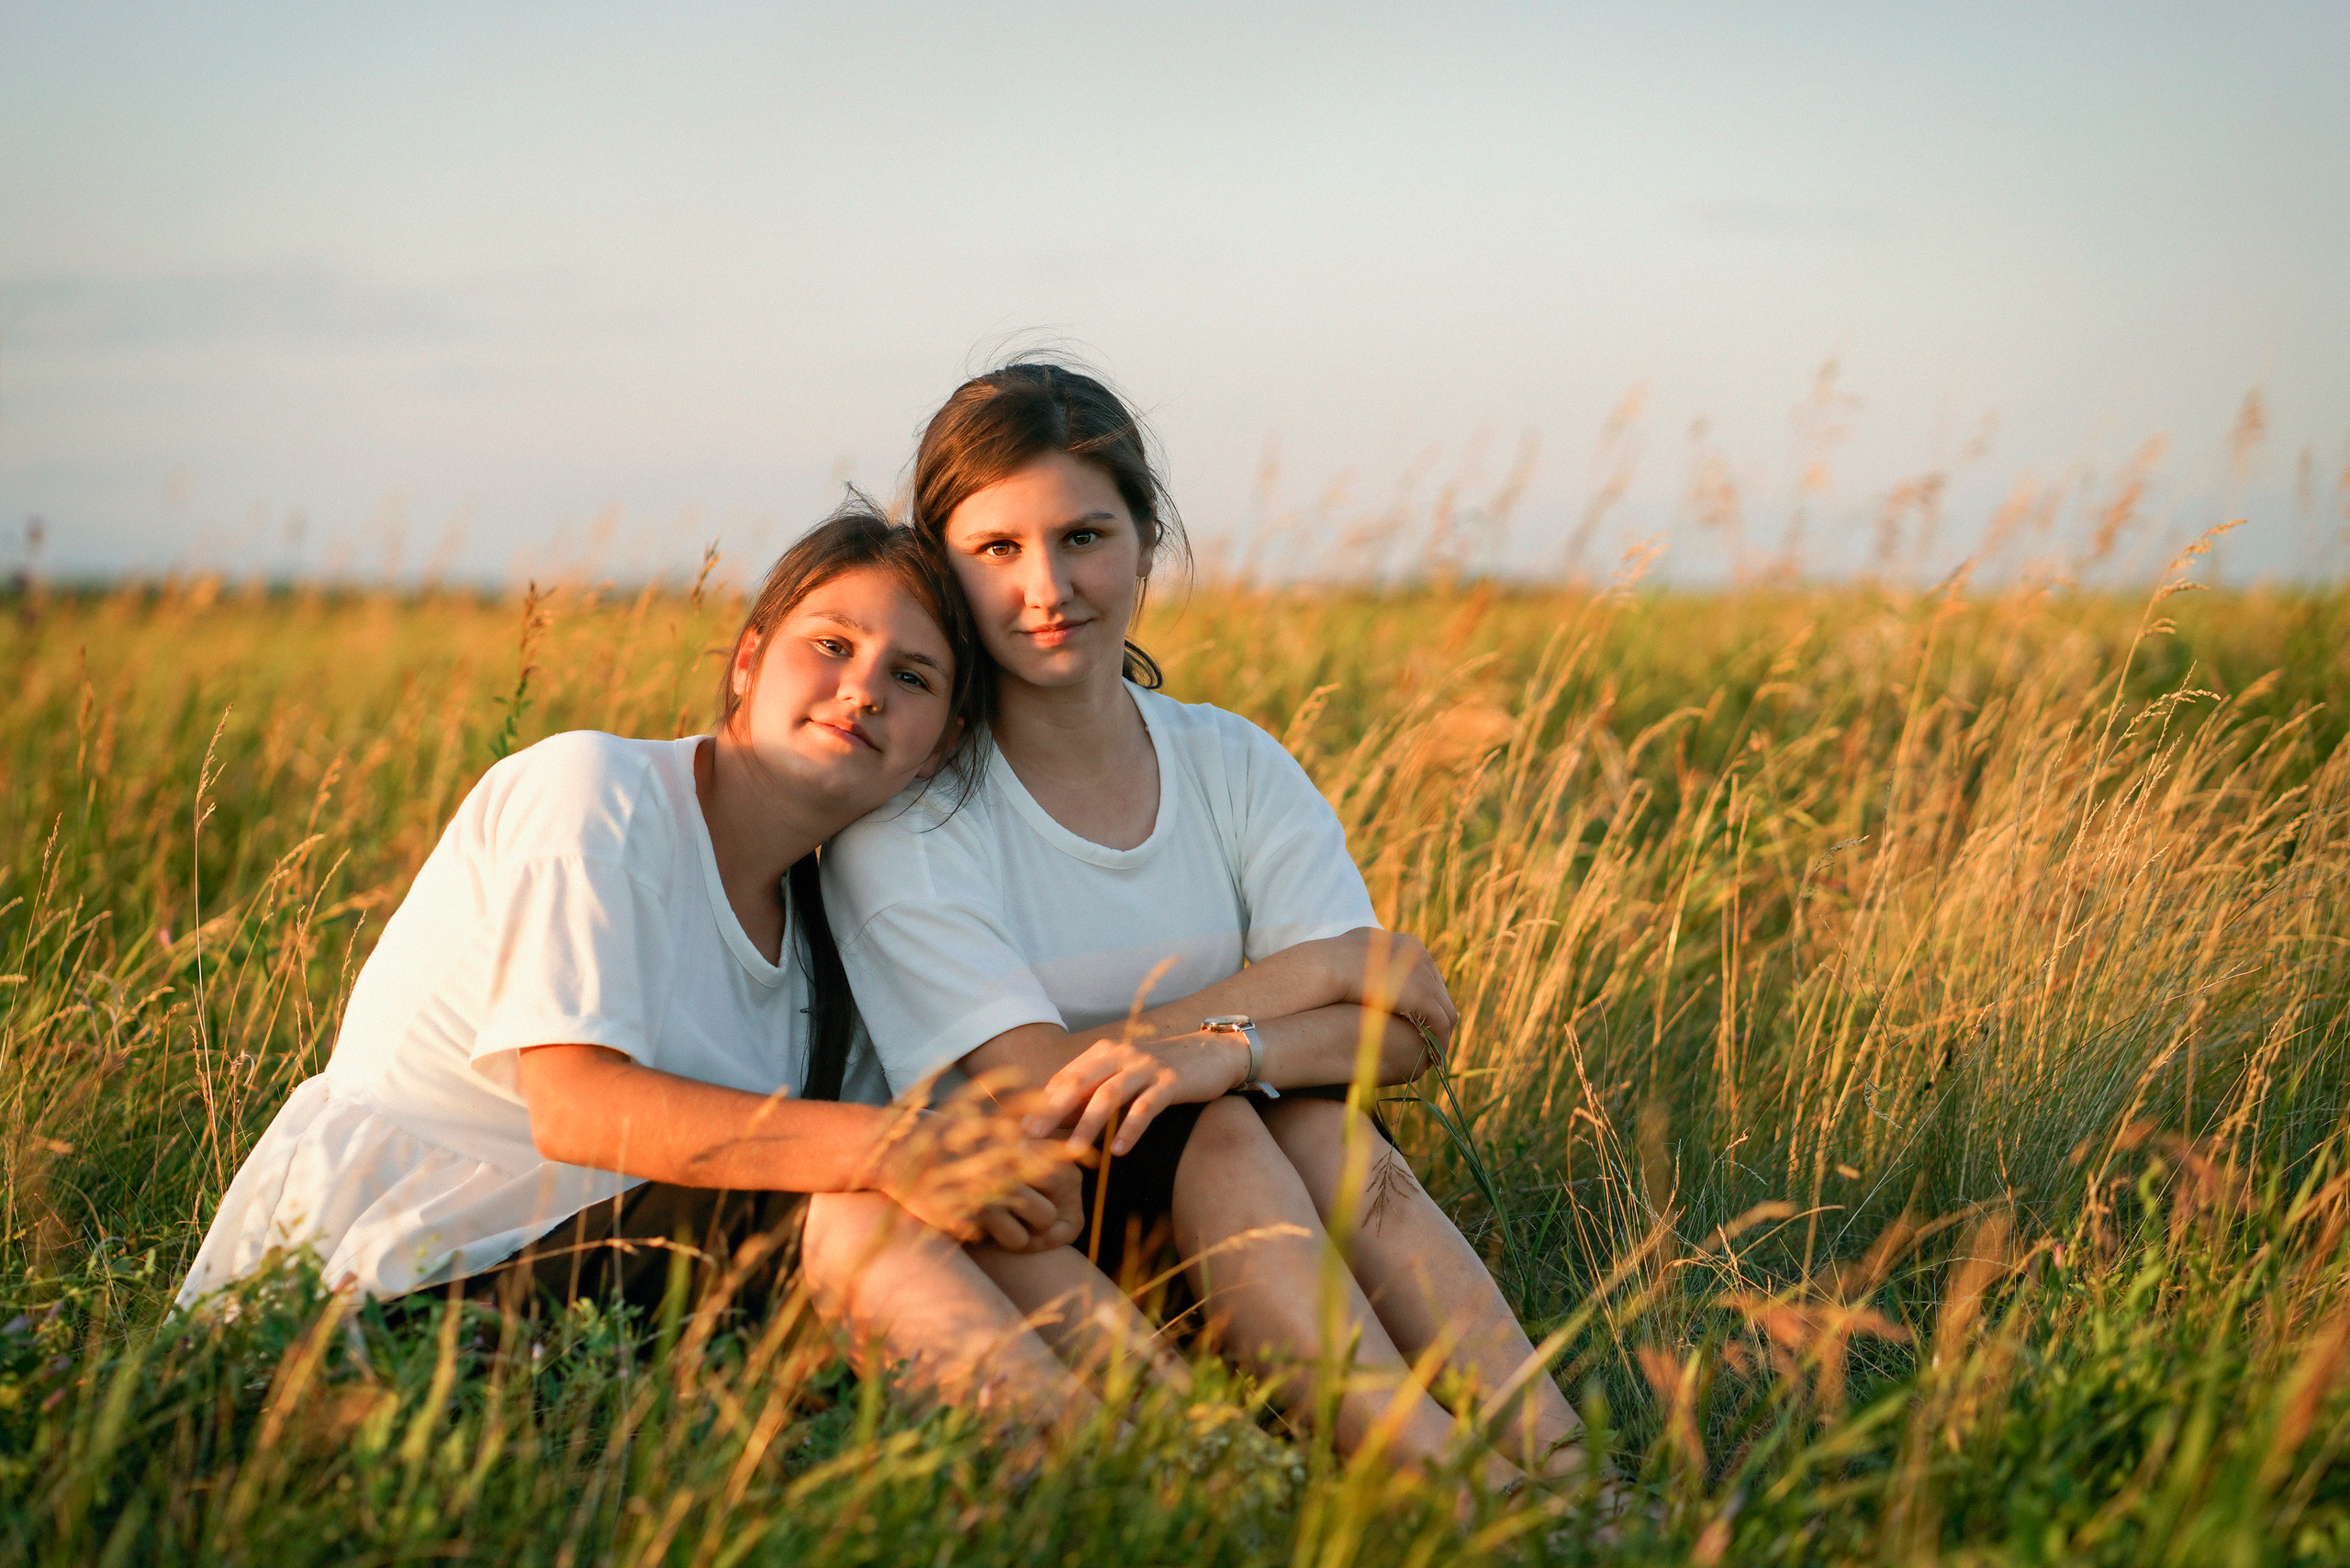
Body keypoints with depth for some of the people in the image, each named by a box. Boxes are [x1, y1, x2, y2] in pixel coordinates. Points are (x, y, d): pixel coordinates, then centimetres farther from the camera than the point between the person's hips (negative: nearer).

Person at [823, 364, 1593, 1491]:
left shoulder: (1237, 769, 5)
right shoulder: (903, 814, -8)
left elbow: (1402, 1027, -7)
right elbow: (1039, 1083, -17)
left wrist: (1232, 1048, -29)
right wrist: (1313, 970, -11)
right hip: (1004, 1235, -4)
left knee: (1314, 1122, -26)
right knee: (1210, 1134, -29)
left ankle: (1561, 1474, -37)